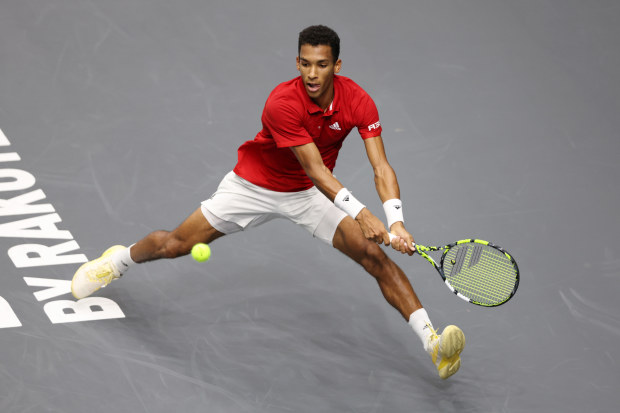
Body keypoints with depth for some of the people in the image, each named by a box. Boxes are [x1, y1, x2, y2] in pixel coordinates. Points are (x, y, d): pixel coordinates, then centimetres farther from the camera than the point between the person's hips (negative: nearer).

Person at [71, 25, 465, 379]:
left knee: (376, 256, -16)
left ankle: (432, 341, -14)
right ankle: (120, 259, 38)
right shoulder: (282, 103, -33)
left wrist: (396, 222, -41)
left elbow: (381, 167, -25)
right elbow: (315, 169, -35)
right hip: (255, 185, -2)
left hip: (313, 194, 2)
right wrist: (360, 214, -45)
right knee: (174, 244, 3)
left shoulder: (358, 101, -22)